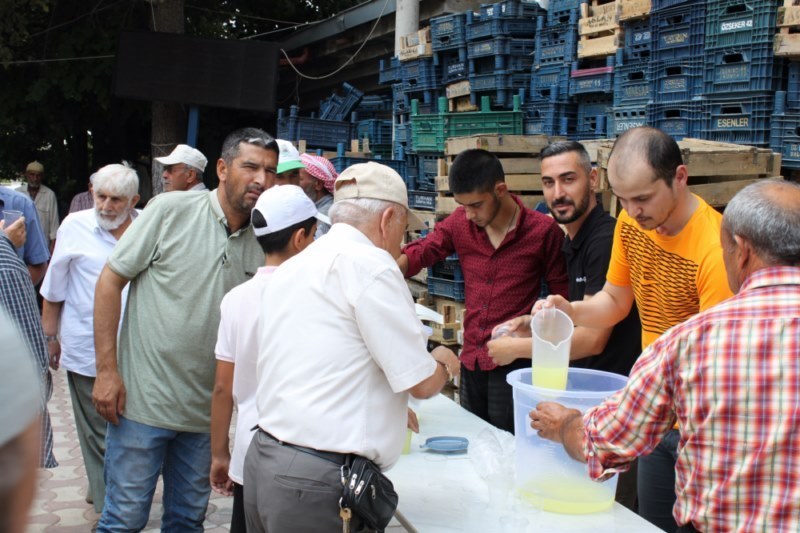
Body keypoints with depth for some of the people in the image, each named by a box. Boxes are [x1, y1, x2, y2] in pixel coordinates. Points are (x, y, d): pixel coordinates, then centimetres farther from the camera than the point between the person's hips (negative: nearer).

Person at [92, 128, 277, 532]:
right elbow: (110, 281, -6)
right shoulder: (171, 211, -8)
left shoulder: (262, 243, 4)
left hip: (204, 409, 4)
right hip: (143, 400, -4)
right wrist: (107, 370, -11)